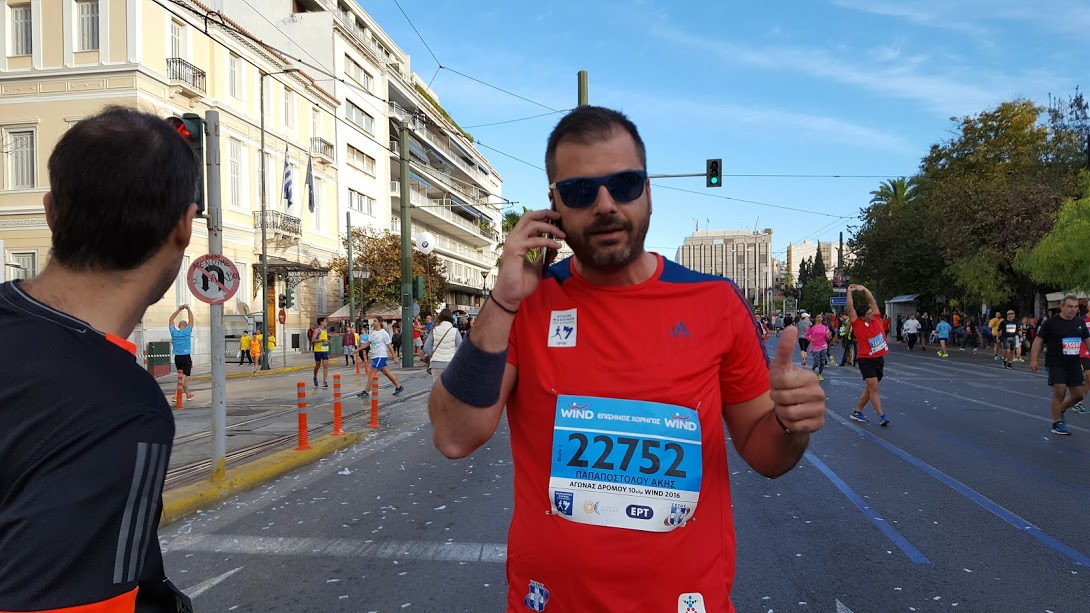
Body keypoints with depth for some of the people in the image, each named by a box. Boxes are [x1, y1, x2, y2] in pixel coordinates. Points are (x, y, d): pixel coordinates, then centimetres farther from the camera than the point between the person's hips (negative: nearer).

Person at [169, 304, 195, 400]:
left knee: (182, 376, 15)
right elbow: (191, 319, 0)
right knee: (184, 377, -8)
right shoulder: (187, 332, -7)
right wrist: (188, 308, 6)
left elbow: (171, 319, 13)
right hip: (186, 357, -5)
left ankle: (188, 394, 26)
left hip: (177, 357, 5)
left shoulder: (174, 332, 2)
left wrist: (179, 309, 15)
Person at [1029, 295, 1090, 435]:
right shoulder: (1051, 323, -8)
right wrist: (1033, 360, -15)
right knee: (1060, 391, -12)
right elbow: (1038, 340, -7)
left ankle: (1059, 410, 30)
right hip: (1055, 364, -5)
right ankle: (1057, 423, 1)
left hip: (1074, 364, 6)